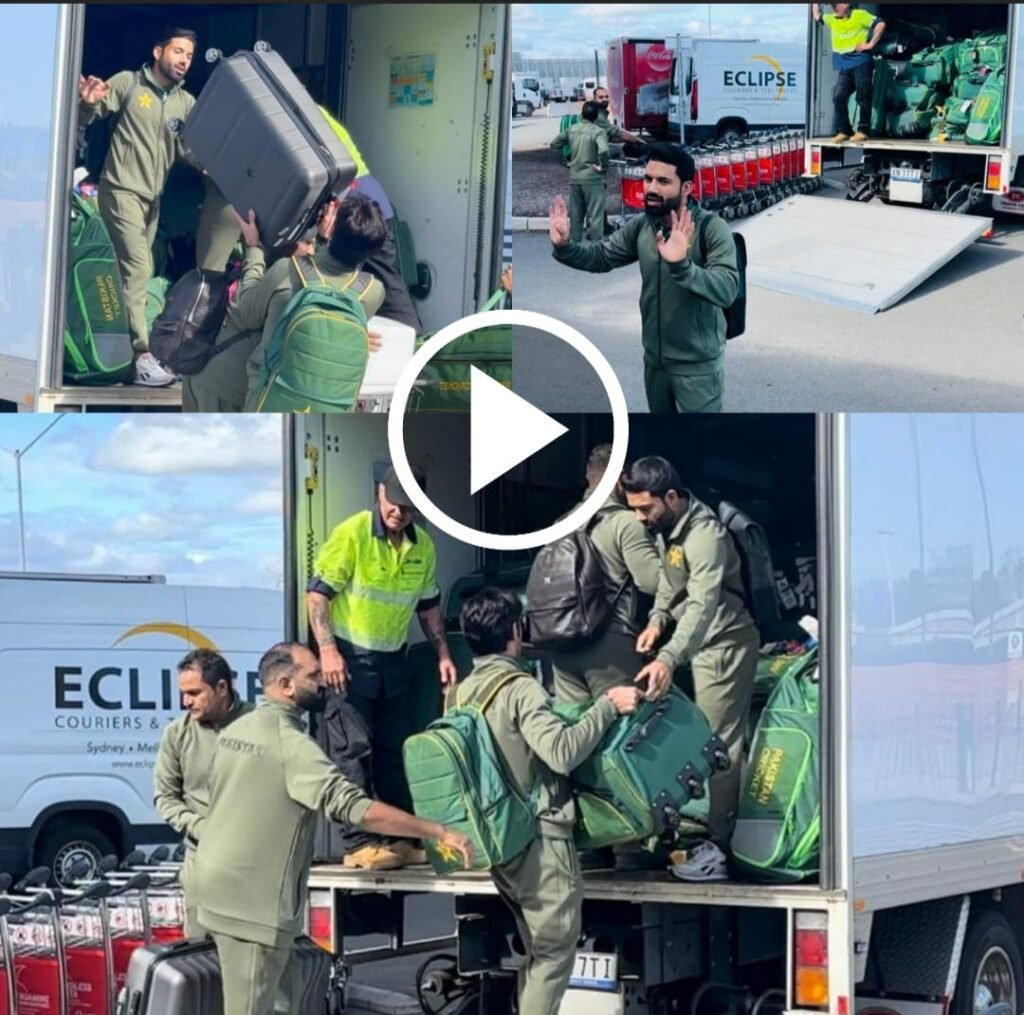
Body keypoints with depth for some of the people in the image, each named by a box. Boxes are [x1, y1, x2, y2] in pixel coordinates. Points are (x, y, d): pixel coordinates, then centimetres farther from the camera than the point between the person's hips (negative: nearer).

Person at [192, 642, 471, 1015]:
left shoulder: (236, 730, 10)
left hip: (219, 883, 9)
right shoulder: (289, 742, -18)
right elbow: (354, 806, -26)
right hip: (252, 901, -9)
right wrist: (438, 832, -25)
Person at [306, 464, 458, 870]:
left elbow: (428, 604, 18)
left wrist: (442, 653, 10)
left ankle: (401, 838, 15)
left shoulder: (423, 546, 5)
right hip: (349, 657, -6)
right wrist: (328, 650, -21)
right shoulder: (351, 534, -14)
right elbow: (318, 592, -14)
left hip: (393, 660, 6)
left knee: (396, 752, 9)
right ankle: (359, 843, -4)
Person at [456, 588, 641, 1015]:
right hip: (541, 840, -8)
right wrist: (608, 706, -20)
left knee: (540, 954, 18)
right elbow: (562, 751, -28)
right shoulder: (519, 689, -15)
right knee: (554, 955, -2)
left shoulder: (460, 693, 8)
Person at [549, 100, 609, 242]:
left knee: (576, 216, 14)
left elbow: (554, 145, 13)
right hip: (592, 178, -6)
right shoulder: (598, 132, -12)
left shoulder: (572, 129, 6)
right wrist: (603, 166, -13)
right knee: (595, 216, -2)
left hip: (574, 178, 6)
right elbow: (603, 151, -29)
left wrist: (566, 159, 20)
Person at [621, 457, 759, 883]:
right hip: (701, 641, 10)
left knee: (717, 742, -10)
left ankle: (717, 844, -9)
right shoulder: (667, 528, 5)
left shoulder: (703, 534, -26)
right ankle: (703, 824, 20)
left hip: (724, 642, -10)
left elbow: (703, 605, -37)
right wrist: (659, 618, -1)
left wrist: (668, 659, -47)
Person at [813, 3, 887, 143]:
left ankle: (863, 131, -3)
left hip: (861, 62, -6)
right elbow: (816, 16, 35)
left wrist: (871, 44, -9)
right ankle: (843, 130, 1)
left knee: (863, 97, -5)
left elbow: (880, 24, -6)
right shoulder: (832, 20, 19)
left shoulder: (860, 15, 0)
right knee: (839, 96, -5)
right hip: (844, 67, 6)